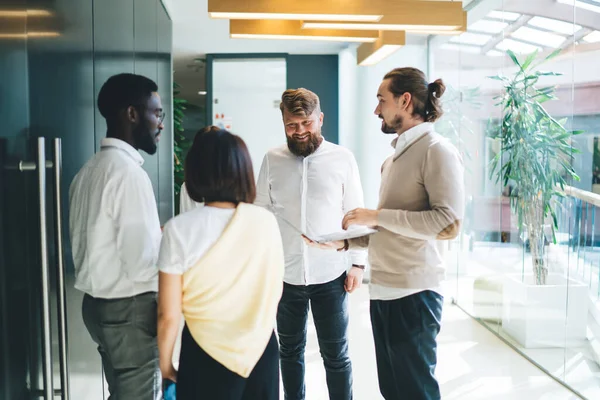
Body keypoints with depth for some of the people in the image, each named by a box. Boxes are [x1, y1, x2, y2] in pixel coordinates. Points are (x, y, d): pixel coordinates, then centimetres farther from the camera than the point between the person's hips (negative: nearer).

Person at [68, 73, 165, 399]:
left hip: (97, 302, 9)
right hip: (130, 308, -9)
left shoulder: (89, 170, 9)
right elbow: (142, 258, -23)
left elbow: (100, 244, 12)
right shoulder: (128, 171, -20)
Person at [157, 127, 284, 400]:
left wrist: (165, 364, 4)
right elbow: (275, 292, 4)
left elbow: (169, 316, -13)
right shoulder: (266, 221, -9)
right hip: (262, 351, 2)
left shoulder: (180, 229, -17)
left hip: (207, 356, -2)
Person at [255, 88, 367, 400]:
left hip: (330, 275, -2)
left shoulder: (343, 158, -2)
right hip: (285, 275, 2)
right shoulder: (272, 160, 2)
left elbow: (355, 214, 1)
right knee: (290, 351, 16)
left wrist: (358, 263, -2)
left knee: (336, 355, 9)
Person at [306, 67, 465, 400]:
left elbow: (448, 224, -21)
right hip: (382, 291, 8)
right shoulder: (396, 155, 15)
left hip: (413, 293, -8)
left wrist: (377, 216, -16)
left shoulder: (436, 150, -10)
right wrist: (343, 243, 10)